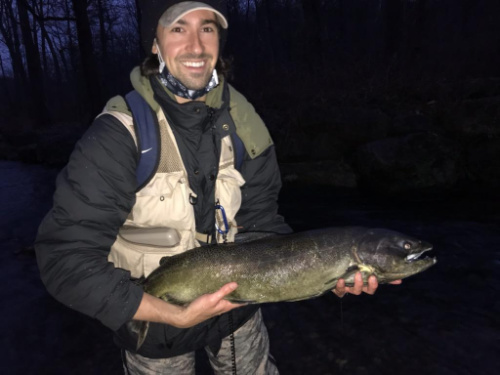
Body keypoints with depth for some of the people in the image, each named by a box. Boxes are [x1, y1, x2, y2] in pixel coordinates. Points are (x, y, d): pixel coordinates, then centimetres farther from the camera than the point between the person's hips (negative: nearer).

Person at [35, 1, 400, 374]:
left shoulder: (242, 122, -9)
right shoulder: (119, 133, -23)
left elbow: (261, 222, -5)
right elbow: (66, 258, -23)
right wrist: (175, 315, -29)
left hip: (237, 309, 4)